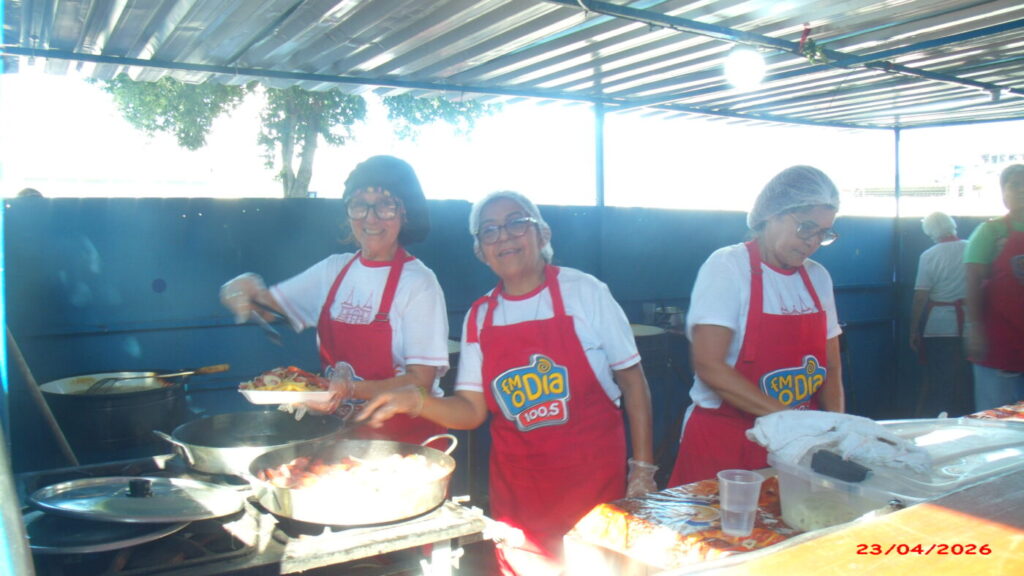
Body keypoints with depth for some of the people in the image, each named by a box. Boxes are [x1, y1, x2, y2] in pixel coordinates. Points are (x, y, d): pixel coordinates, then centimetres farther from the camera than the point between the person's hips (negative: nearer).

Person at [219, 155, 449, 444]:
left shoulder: (418, 282, -9)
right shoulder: (334, 269, 10)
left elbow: (420, 382, -11)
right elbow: (271, 301, 20)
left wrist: (353, 389, -25)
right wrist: (248, 289, -3)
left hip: (404, 434, -5)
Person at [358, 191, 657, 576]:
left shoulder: (583, 292, -6)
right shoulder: (478, 318, 3)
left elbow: (632, 380, -2)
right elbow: (472, 411, 4)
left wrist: (642, 469, -6)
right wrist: (416, 402, -13)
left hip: (593, 475, -2)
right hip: (516, 484, 3)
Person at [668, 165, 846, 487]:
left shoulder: (818, 277, 7)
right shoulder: (728, 266, -13)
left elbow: (831, 368, 12)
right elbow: (709, 366, -21)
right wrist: (785, 416, -24)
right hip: (723, 443, -5)